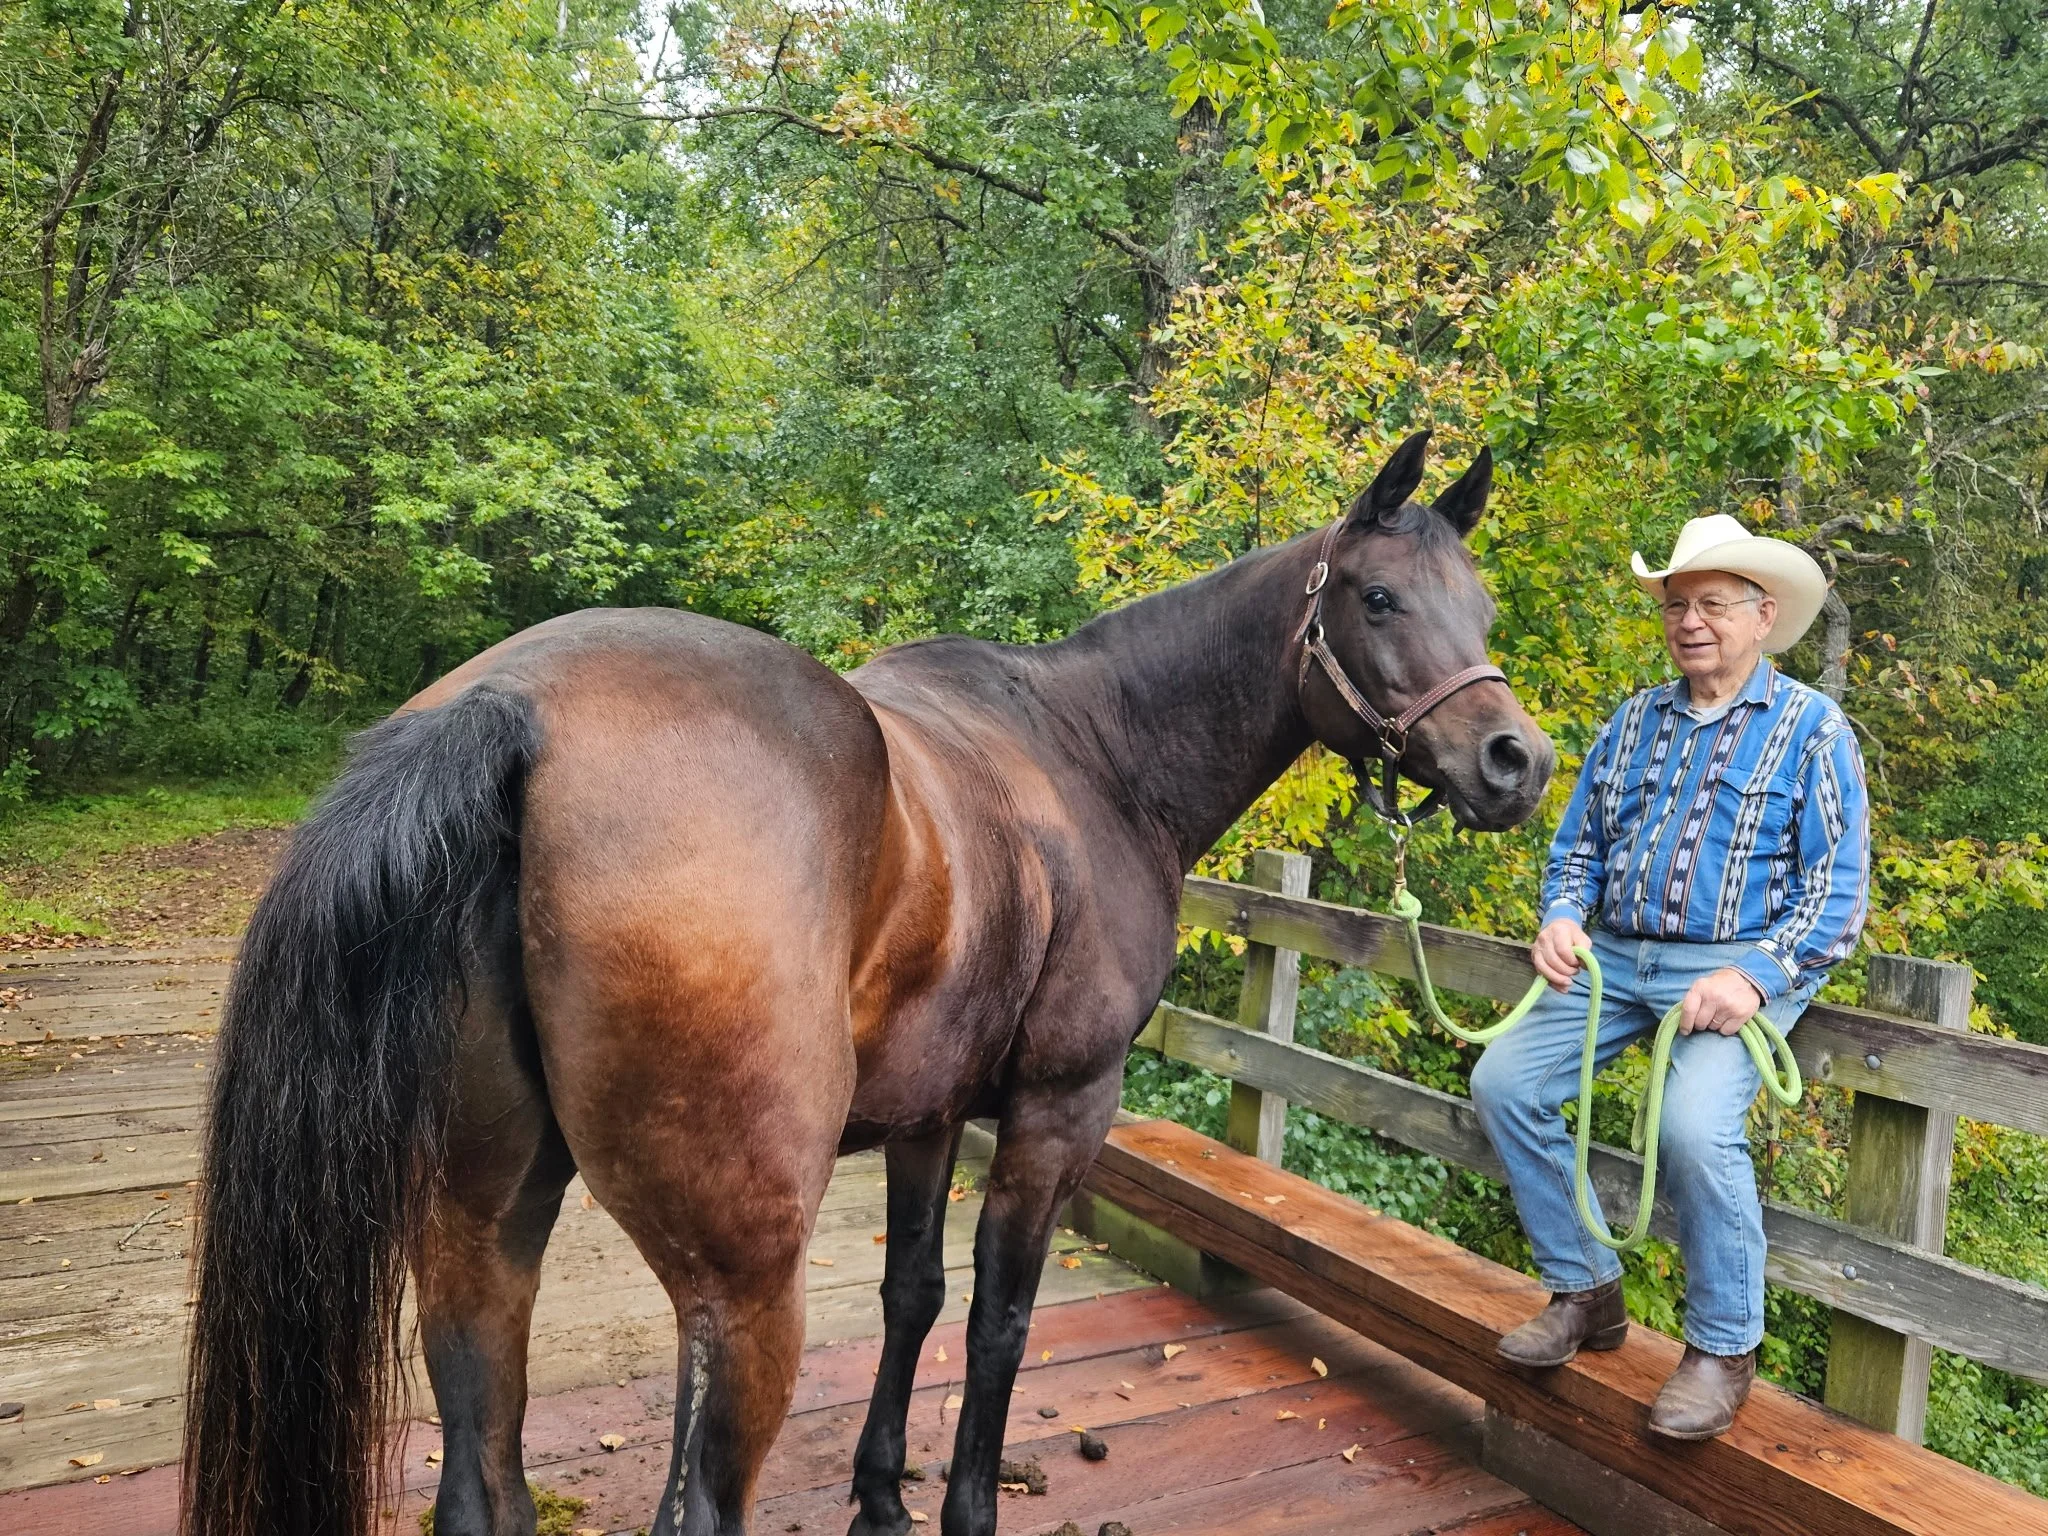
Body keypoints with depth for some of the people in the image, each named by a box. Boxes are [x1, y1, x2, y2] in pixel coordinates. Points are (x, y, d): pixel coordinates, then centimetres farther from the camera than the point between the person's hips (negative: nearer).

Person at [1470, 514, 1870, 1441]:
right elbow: (1578, 847, 18)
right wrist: (1562, 916, -4)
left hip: (1738, 967, -5)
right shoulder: (1634, 721, 13)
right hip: (1617, 958, 6)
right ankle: (1584, 1292, 8)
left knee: (1695, 1123, -30)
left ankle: (1724, 1347, -4)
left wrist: (1757, 978, -20)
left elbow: (1838, 890, -6)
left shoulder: (1812, 729, -1)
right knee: (1502, 1080, -9)